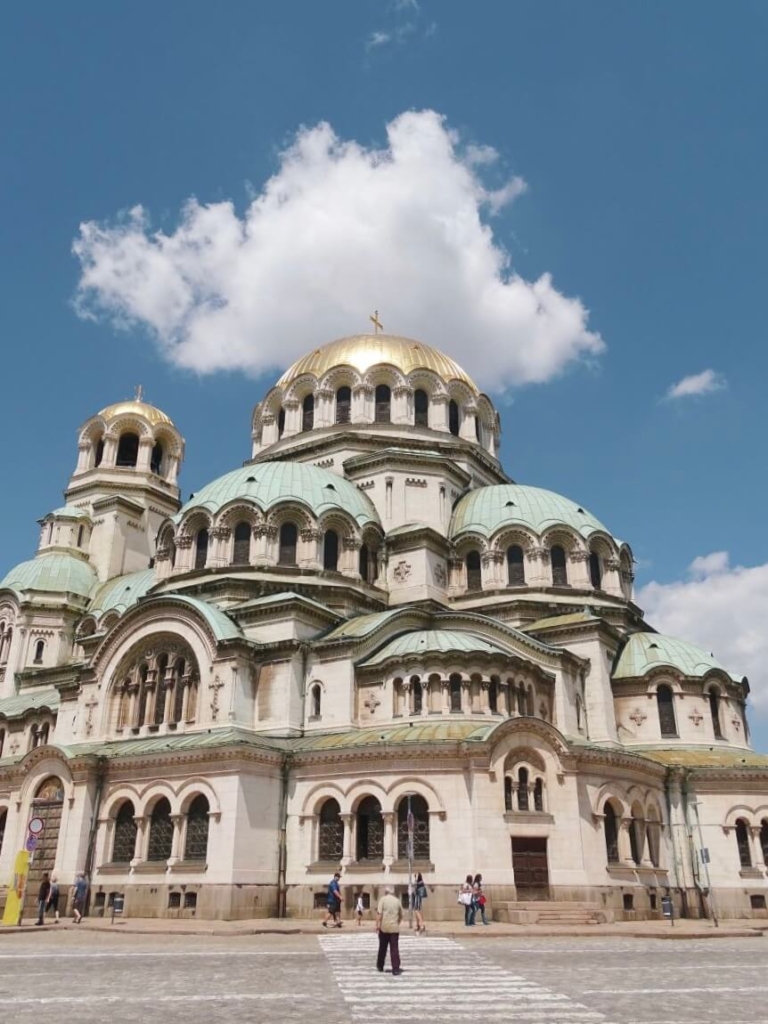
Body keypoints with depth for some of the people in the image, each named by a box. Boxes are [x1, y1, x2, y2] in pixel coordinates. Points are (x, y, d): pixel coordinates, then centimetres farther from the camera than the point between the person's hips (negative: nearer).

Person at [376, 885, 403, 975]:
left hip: (384, 927, -1)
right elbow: (401, 915, 14)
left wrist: (377, 924, -10)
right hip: (394, 928, 1)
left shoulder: (383, 899, -2)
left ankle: (380, 966, 25)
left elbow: (379, 913, -12)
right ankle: (396, 969, -7)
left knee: (382, 948, 14)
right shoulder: (397, 901, 7)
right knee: (394, 949, 0)